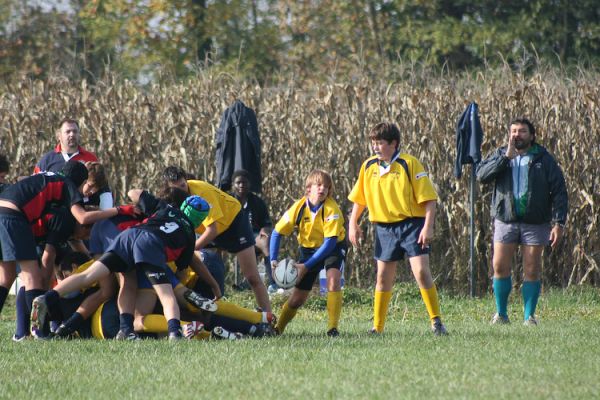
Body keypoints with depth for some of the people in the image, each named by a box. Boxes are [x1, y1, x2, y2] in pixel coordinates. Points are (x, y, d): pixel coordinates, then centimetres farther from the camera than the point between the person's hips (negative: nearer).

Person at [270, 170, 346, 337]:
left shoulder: (332, 209, -27)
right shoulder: (299, 207, -19)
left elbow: (330, 242, -29)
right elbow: (277, 233, -9)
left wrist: (306, 266, -33)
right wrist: (273, 260, -21)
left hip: (333, 247, -2)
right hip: (308, 248, 2)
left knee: (333, 279, -31)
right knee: (297, 297, 2)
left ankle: (332, 328, -30)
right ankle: (277, 328, 26)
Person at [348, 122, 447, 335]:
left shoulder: (409, 164, -10)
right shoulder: (369, 166, 5)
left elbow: (428, 198, -11)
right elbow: (359, 198, 19)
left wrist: (428, 227, -18)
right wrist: (353, 224, 12)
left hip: (411, 224, -5)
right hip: (384, 227, 5)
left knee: (421, 271, -14)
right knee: (383, 277, 8)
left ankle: (436, 322, -6)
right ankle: (377, 327, 15)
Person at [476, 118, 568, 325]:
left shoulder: (544, 159, 2)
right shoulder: (500, 155, 8)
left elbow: (559, 192, 0)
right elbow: (482, 175, -9)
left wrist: (558, 223, -9)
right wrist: (506, 157, -15)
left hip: (535, 222, -1)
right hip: (505, 220, 1)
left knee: (532, 270, -1)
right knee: (500, 267, -3)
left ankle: (529, 316, 8)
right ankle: (501, 314, 9)